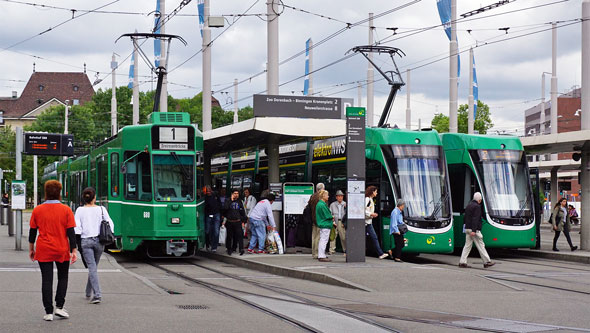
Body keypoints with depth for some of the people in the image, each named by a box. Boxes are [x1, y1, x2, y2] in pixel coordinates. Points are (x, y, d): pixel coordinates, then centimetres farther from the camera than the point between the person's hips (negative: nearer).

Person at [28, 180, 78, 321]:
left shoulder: (37, 210, -1)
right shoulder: (66, 210, -5)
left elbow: (32, 231, 5)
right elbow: (71, 232, -6)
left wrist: (31, 248, 16)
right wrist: (73, 250, -2)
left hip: (43, 251, 0)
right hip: (62, 251, 0)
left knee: (46, 280, 2)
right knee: (63, 278, 16)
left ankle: (48, 312, 0)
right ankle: (59, 307, 9)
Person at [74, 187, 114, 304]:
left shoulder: (80, 210, -2)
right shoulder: (101, 209, 3)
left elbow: (77, 227, -8)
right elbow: (110, 224, 0)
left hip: (86, 241, -2)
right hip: (99, 240, 2)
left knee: (92, 268, -5)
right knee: (94, 267, 19)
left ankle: (97, 294, -18)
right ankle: (88, 292, 31)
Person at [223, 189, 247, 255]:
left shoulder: (239, 202, 10)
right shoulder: (228, 201, 4)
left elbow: (243, 212, 15)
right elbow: (225, 208, -16)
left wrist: (243, 221, 10)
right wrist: (231, 200, -16)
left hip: (238, 222, 0)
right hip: (229, 222, 0)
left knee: (239, 235, -11)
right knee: (229, 236, 7)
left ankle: (241, 249, -14)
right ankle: (229, 249, 20)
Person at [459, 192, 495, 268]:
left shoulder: (468, 205, 15)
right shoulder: (477, 206, -13)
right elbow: (475, 219, -21)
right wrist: (474, 230, -25)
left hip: (467, 229, 8)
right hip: (474, 230, -8)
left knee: (467, 245, 8)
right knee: (480, 245, -2)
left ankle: (462, 262, 2)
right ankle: (487, 262, 3)